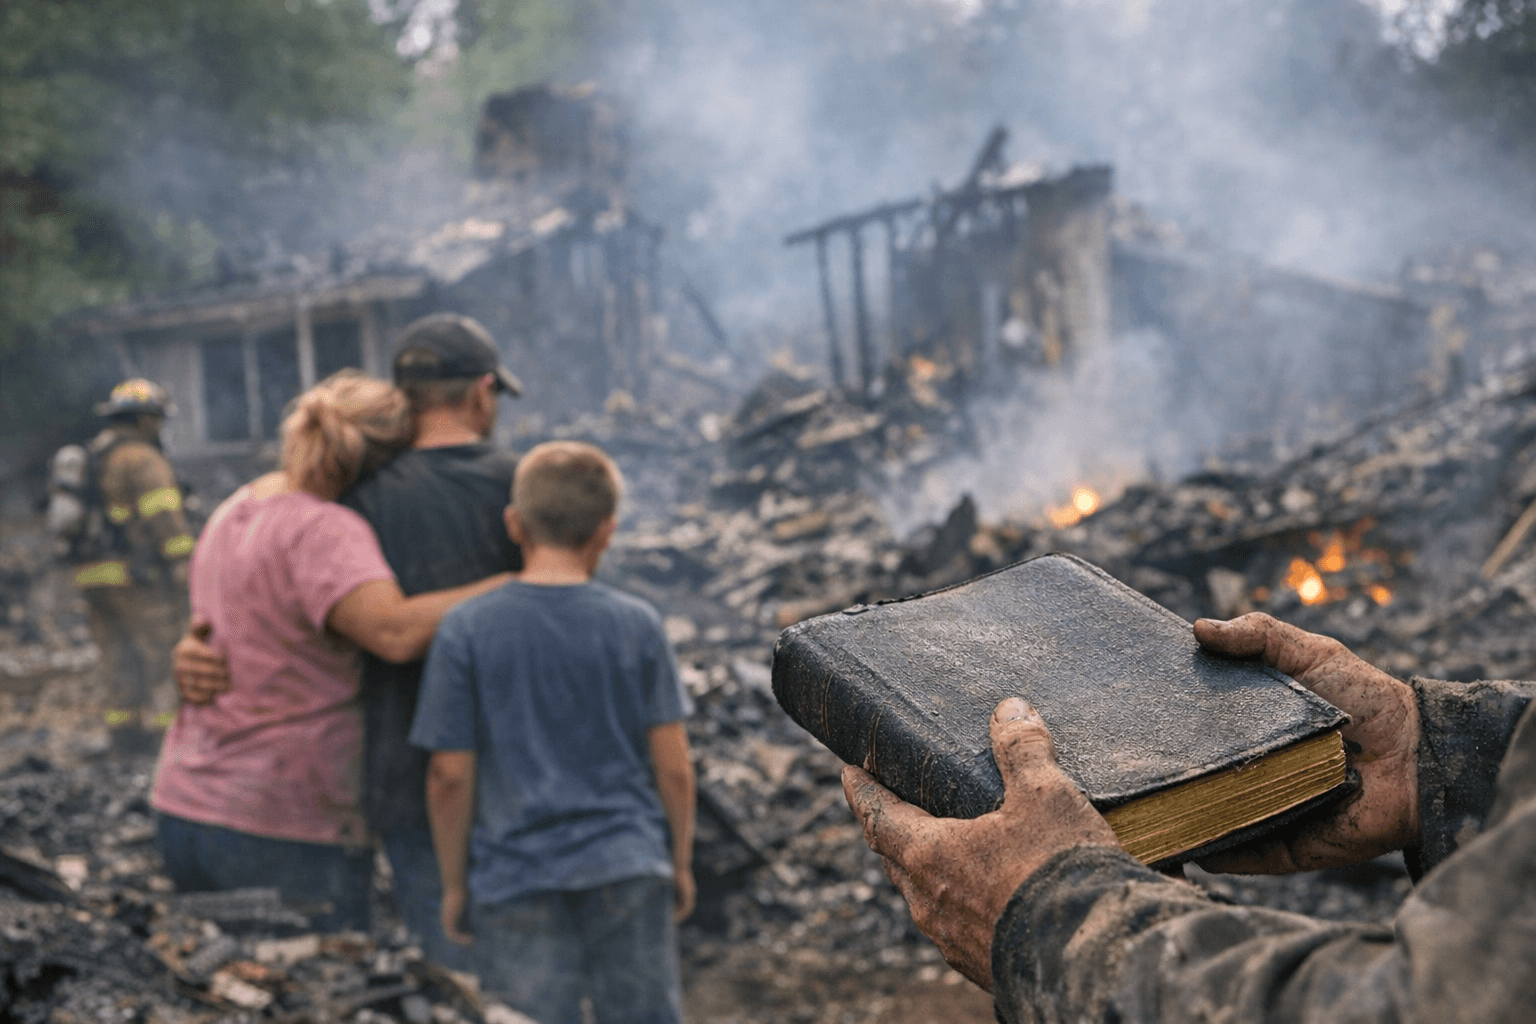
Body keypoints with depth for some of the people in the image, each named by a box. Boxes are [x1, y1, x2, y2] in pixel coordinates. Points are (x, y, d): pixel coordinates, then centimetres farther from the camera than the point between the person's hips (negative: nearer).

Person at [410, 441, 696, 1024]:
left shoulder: (466, 631, -7)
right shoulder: (637, 626, -4)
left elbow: (451, 777, -5)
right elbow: (672, 767, -2)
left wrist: (454, 885, 7)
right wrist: (681, 863, 13)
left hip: (517, 882, -1)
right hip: (628, 867, 1)